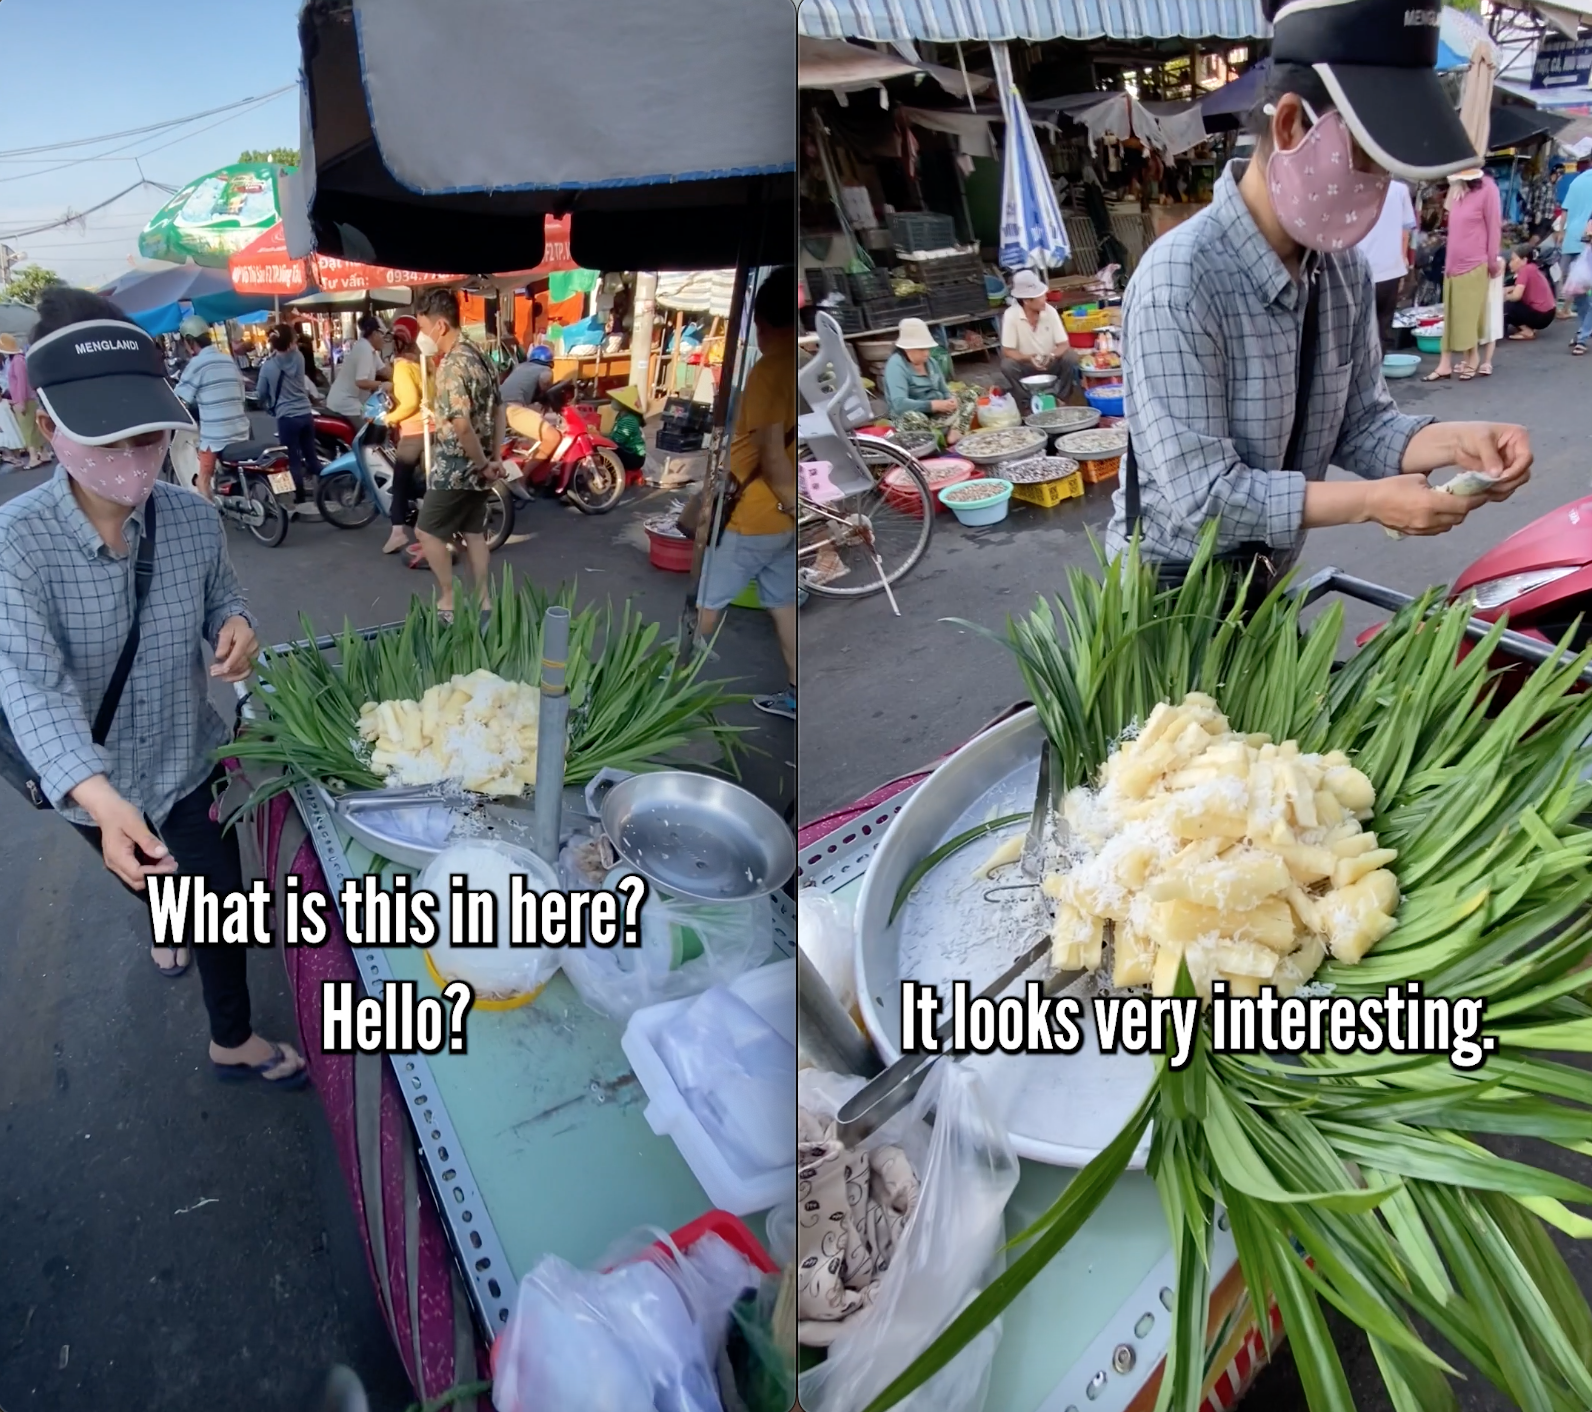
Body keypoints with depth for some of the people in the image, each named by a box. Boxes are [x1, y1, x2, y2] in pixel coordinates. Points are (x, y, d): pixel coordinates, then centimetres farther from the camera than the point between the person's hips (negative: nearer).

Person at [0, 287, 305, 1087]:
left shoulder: (194, 520, -16)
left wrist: (237, 628, -23)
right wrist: (104, 802, -50)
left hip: (189, 759, 3)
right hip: (92, 786, -3)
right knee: (150, 885, 22)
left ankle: (233, 1043, 45)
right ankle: (169, 921, 56)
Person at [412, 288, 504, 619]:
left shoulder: (451, 366, -21)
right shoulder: (479, 355, 8)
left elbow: (461, 425, -29)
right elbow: (498, 410, 14)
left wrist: (483, 465, -17)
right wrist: (494, 458, 12)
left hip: (456, 468, -9)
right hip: (477, 467, 9)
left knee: (427, 532, 3)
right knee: (474, 532, 15)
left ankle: (448, 601, 9)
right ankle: (482, 600, 22)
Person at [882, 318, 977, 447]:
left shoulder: (930, 362, 7)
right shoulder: (896, 365, -17)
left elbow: (945, 391, 13)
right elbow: (899, 404, -29)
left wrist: (951, 400, -13)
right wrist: (934, 404, -34)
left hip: (937, 413, 8)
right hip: (912, 419, -8)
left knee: (970, 394, -1)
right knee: (913, 418, -41)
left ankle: (955, 433, -23)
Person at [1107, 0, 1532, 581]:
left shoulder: (1345, 268, -2)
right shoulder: (1177, 283, -27)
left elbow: (1359, 422, 2)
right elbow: (1200, 494, -28)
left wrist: (1452, 441, -17)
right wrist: (1371, 501, -27)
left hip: (1265, 579, 7)